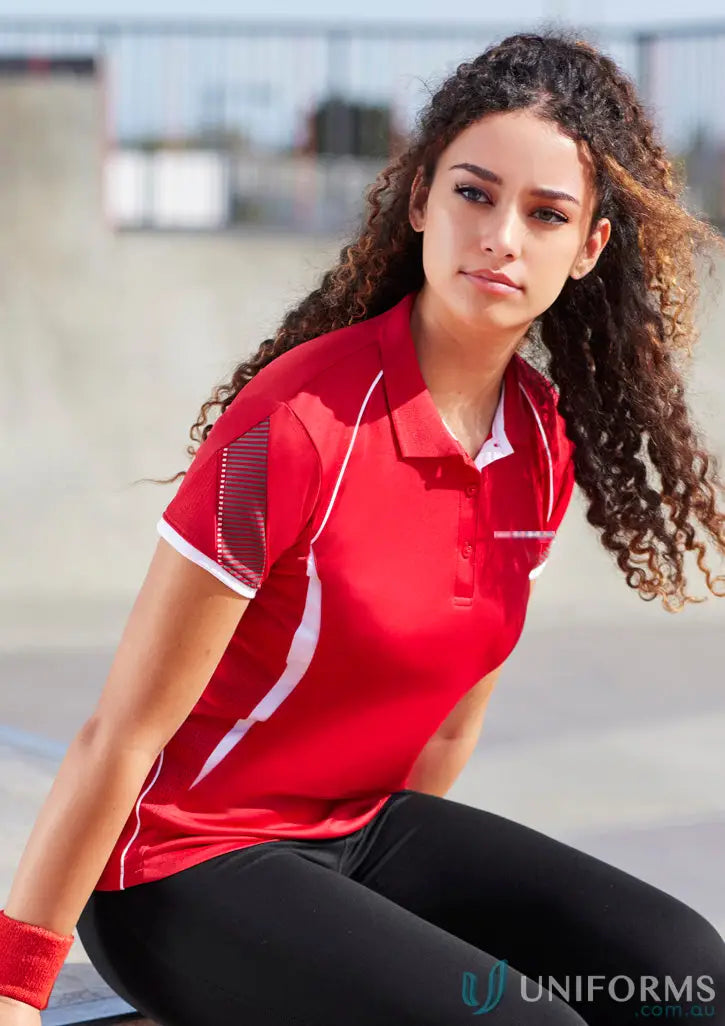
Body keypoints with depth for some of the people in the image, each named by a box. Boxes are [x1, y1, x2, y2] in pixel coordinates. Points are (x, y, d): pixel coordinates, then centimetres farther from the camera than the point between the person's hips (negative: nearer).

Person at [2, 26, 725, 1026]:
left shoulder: (546, 445, -1)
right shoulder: (304, 423, -23)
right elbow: (121, 735, -19)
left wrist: (404, 882, 20)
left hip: (364, 829, 7)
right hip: (181, 868, -7)